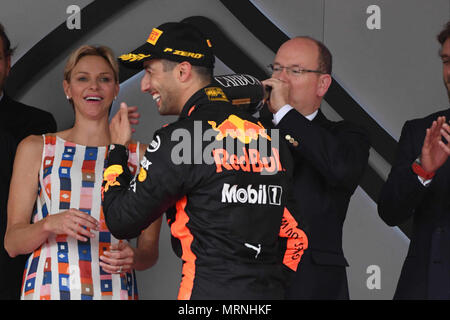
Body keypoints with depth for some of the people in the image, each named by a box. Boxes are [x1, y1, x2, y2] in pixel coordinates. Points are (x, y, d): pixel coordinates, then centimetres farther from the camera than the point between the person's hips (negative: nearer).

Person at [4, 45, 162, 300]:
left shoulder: (140, 156, 9)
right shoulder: (35, 149, 7)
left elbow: (150, 248, 11)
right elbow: (12, 243, 4)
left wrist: (132, 257, -11)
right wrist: (50, 224, -15)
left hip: (115, 289, 1)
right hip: (48, 289, -1)